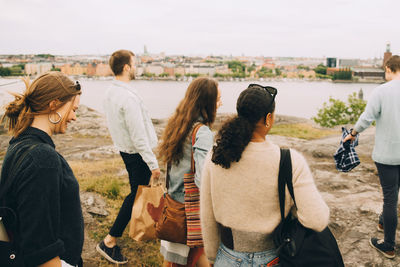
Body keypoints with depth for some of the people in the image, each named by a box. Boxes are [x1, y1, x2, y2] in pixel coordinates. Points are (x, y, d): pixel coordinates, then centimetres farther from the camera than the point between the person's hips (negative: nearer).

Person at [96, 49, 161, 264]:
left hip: (125, 150, 9)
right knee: (136, 196, 1)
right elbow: (138, 135, -26)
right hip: (137, 154, -9)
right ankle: (109, 242, 6)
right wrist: (153, 164, -19)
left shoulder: (110, 93, 5)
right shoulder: (129, 97, -25)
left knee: (136, 192, 23)